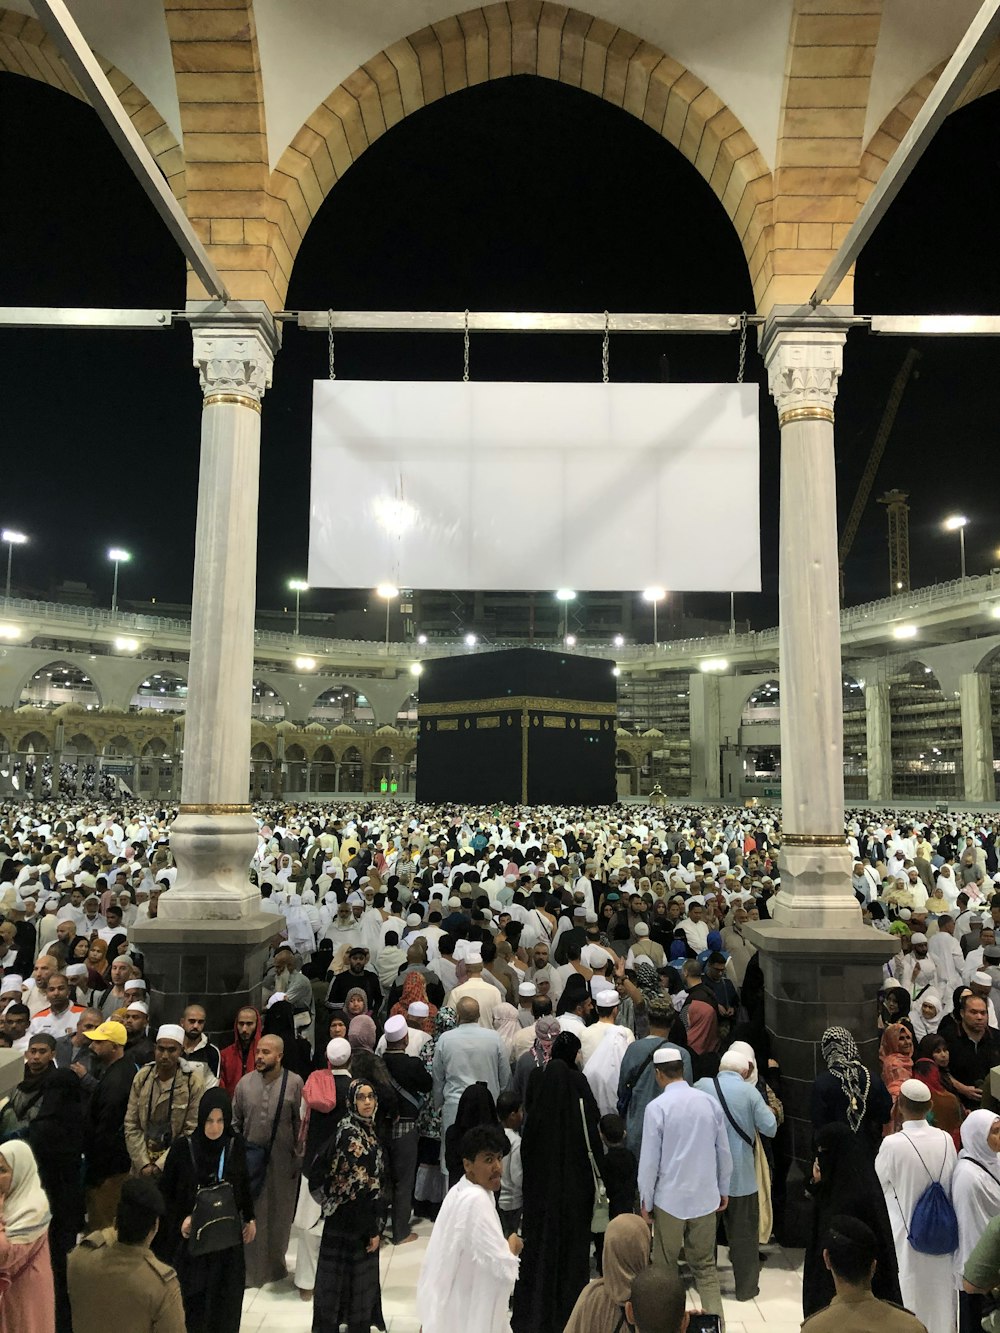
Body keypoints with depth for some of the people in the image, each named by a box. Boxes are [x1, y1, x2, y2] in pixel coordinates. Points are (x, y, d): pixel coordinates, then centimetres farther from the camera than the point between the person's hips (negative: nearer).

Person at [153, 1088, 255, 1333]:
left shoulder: (236, 1146, -7)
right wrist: (180, 1219, -14)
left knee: (224, 1296, 7)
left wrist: (250, 1219, 7)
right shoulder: (182, 1146, -14)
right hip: (190, 1235, -2)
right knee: (191, 1298, 0)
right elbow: (165, 1191, -3)